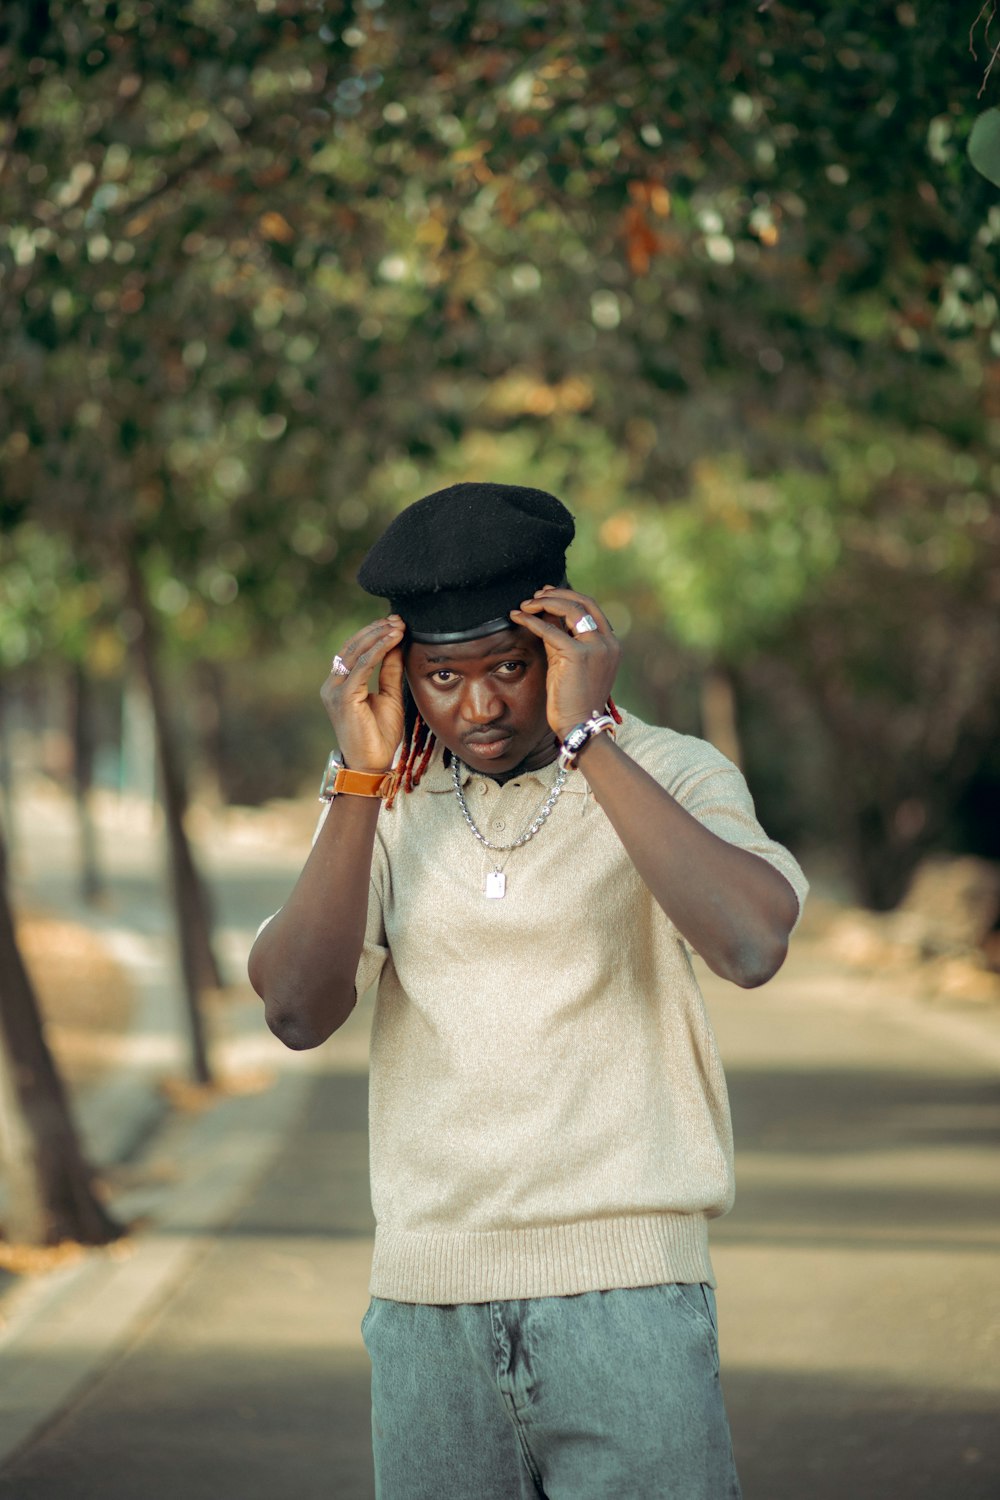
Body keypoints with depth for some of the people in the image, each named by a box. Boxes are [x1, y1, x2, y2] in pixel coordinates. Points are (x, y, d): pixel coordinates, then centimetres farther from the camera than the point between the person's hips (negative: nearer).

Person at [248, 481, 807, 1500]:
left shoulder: (672, 775, -1)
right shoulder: (382, 804, 9)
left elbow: (752, 945, -21)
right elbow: (298, 1014, -3)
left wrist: (584, 736, -18)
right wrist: (362, 775, -9)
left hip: (625, 1297, -3)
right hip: (425, 1297, 3)